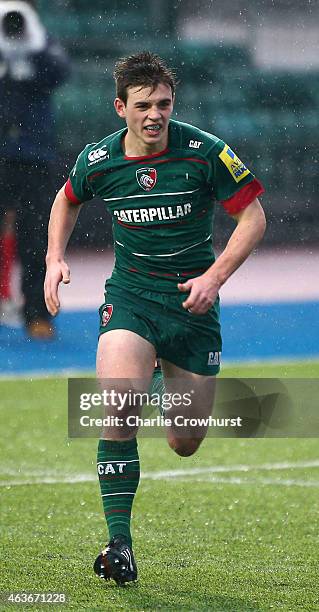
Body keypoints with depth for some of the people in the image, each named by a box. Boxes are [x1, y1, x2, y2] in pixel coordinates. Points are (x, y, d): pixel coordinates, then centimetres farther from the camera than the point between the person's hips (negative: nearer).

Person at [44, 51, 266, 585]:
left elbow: (253, 216, -6)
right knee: (118, 415, -25)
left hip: (193, 302, 0)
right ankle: (119, 543, -18)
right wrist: (55, 259, 4)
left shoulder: (206, 153, -12)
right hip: (129, 296, 0)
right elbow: (67, 200, 18)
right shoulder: (97, 161, -5)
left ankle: (178, 390, 45)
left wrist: (215, 276, -18)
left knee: (185, 445, 6)